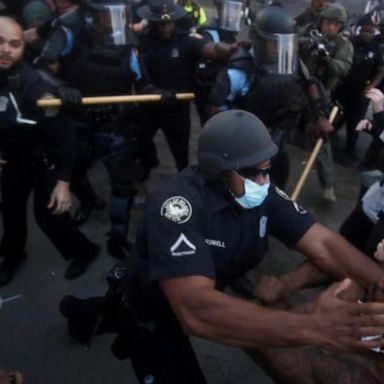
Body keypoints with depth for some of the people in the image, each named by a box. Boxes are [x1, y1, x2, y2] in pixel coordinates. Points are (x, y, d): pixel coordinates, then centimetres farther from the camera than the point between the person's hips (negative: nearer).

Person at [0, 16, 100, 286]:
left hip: (45, 159, -5)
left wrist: (63, 181, -29)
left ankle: (84, 251, 21)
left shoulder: (33, 85, -30)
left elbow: (65, 135, -27)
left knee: (48, 213, -6)